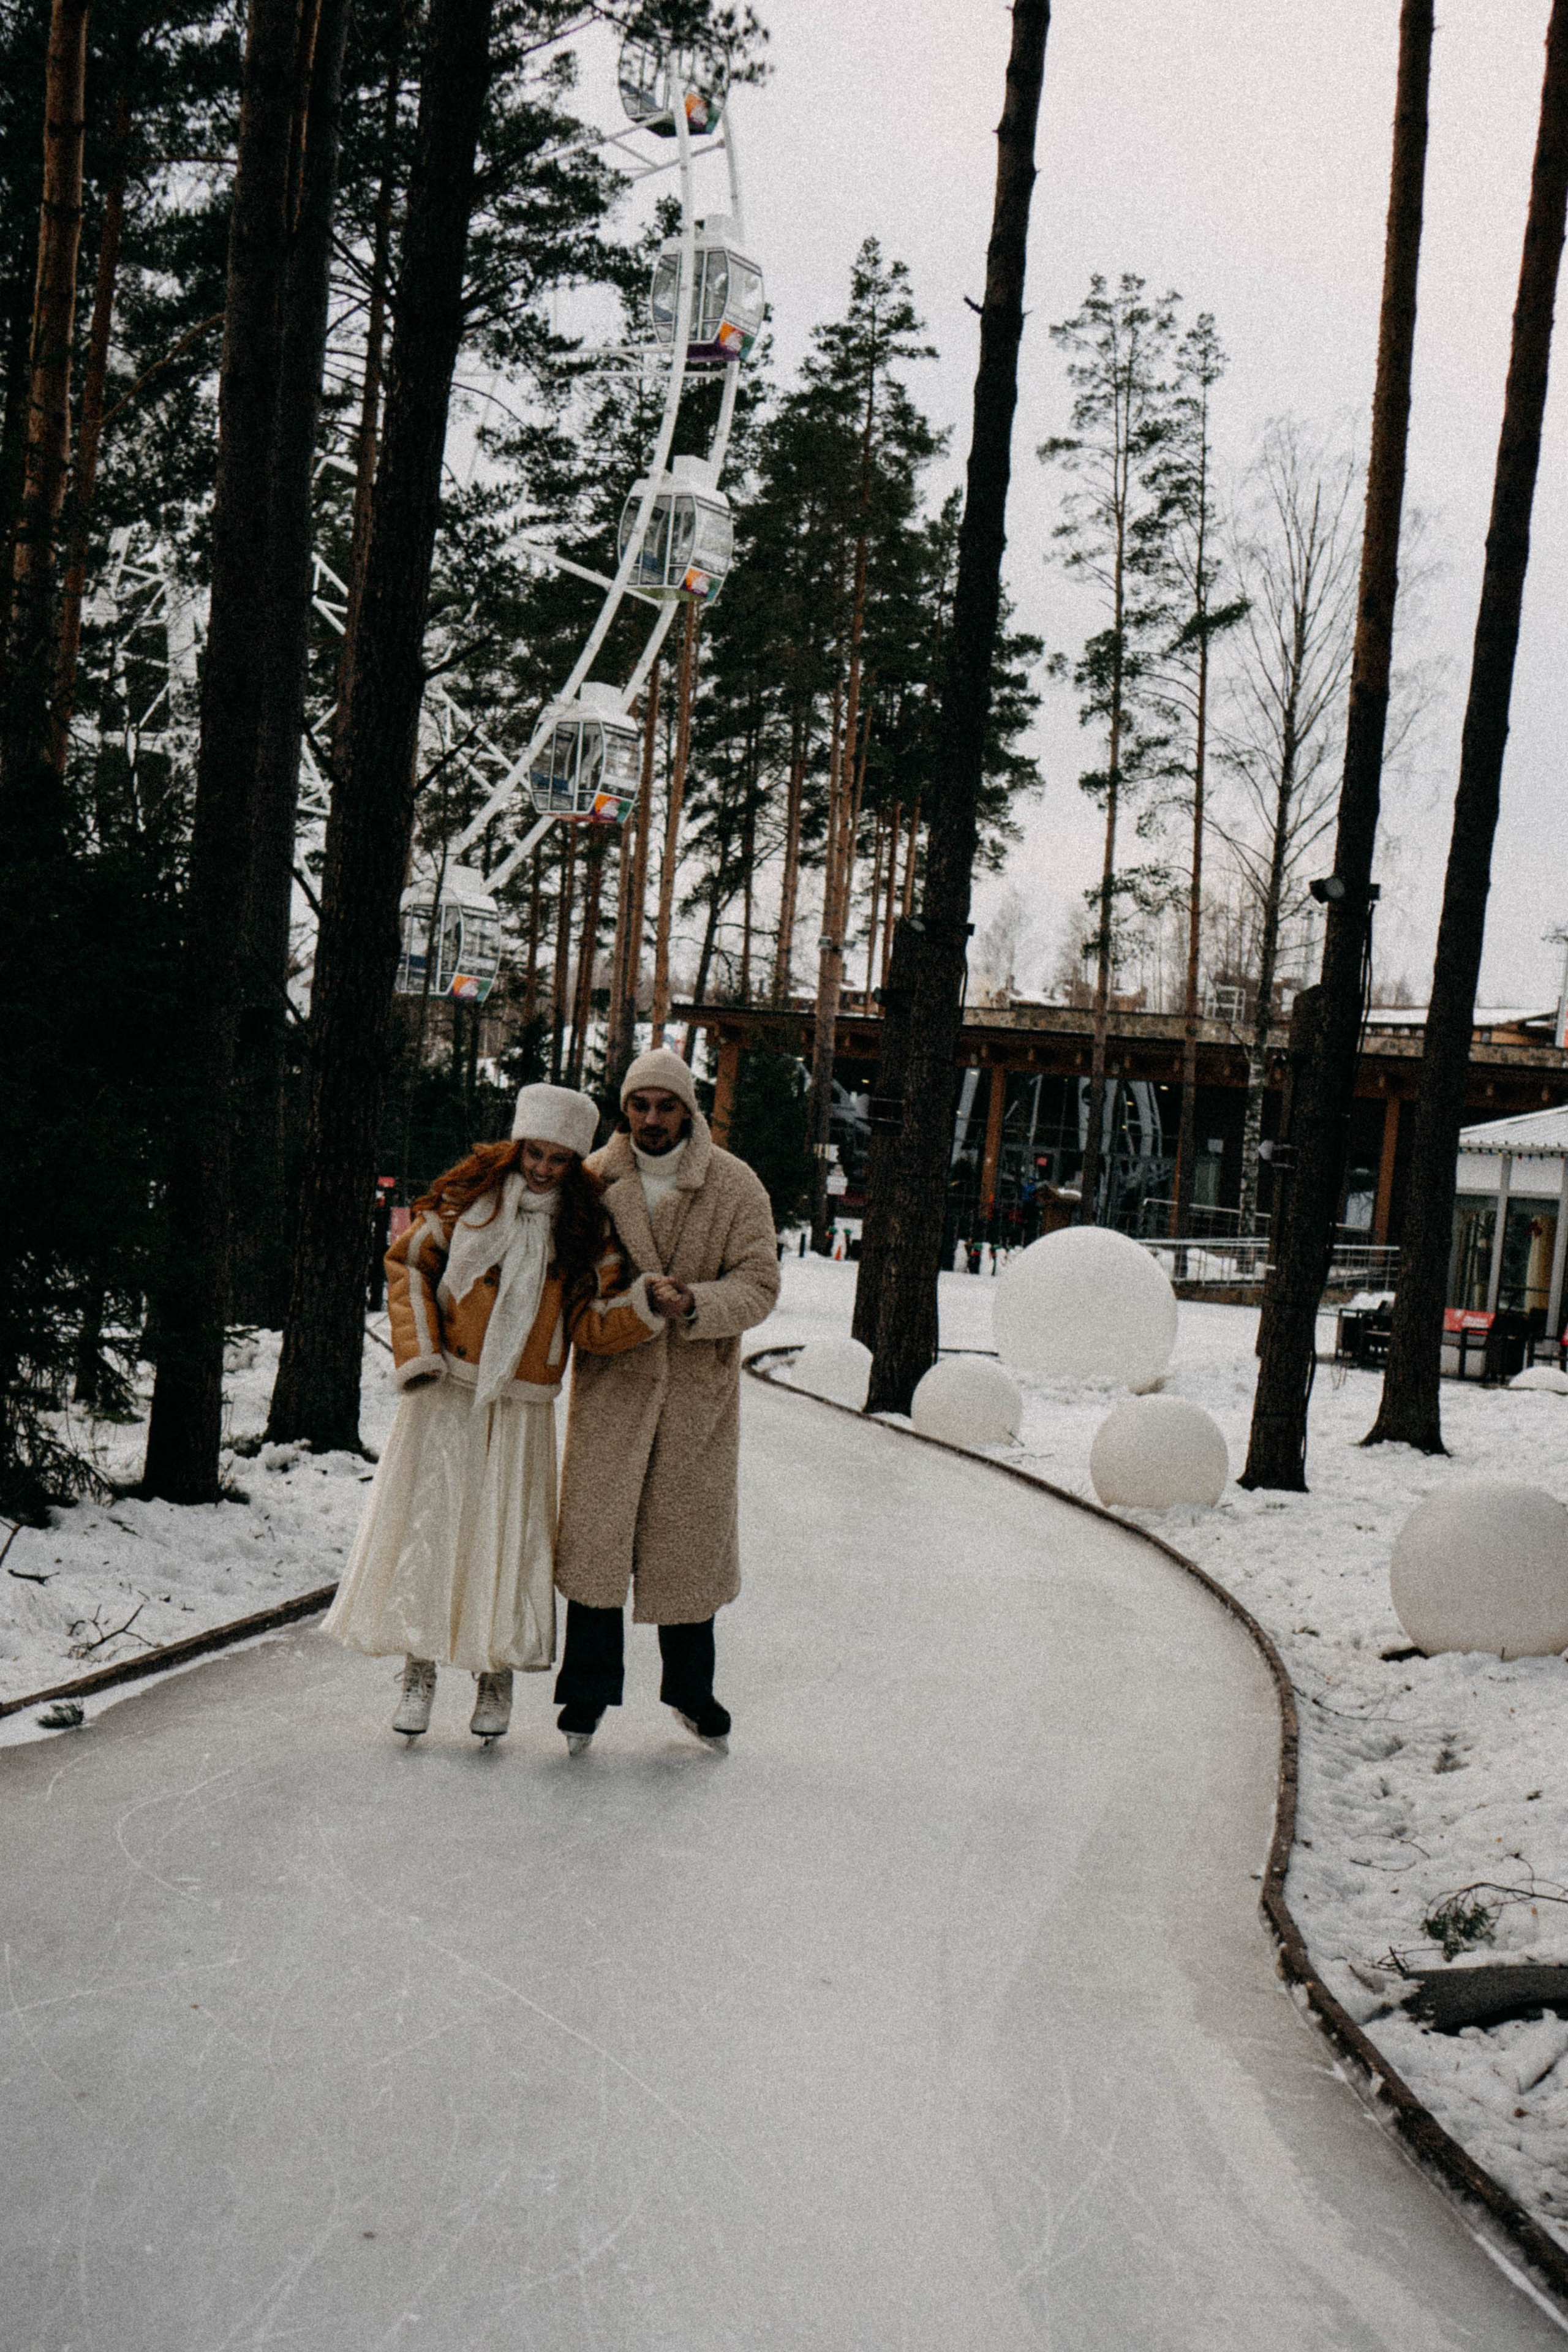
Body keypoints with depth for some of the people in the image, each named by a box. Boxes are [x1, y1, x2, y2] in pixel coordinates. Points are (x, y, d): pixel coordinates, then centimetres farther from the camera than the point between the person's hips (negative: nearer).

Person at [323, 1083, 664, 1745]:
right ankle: (419, 1673, 13)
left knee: (506, 1533, 0)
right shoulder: (469, 1197, 1)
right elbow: (409, 1262, 8)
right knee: (425, 1523, 1)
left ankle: (496, 1676, 16)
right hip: (445, 1395, 0)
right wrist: (418, 1353, -2)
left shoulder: (587, 1229, 1)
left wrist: (644, 1304, -21)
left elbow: (590, 1327, -1)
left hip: (519, 1411, 0)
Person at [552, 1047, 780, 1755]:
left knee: (689, 1536, 8)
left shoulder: (735, 1186, -3)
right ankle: (588, 1688, 12)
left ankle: (690, 1688, 26)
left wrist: (695, 1305, -24)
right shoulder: (594, 1178, 0)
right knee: (596, 1530, -3)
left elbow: (759, 1284, -6)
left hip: (698, 1385, 0)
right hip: (612, 1378, 0)